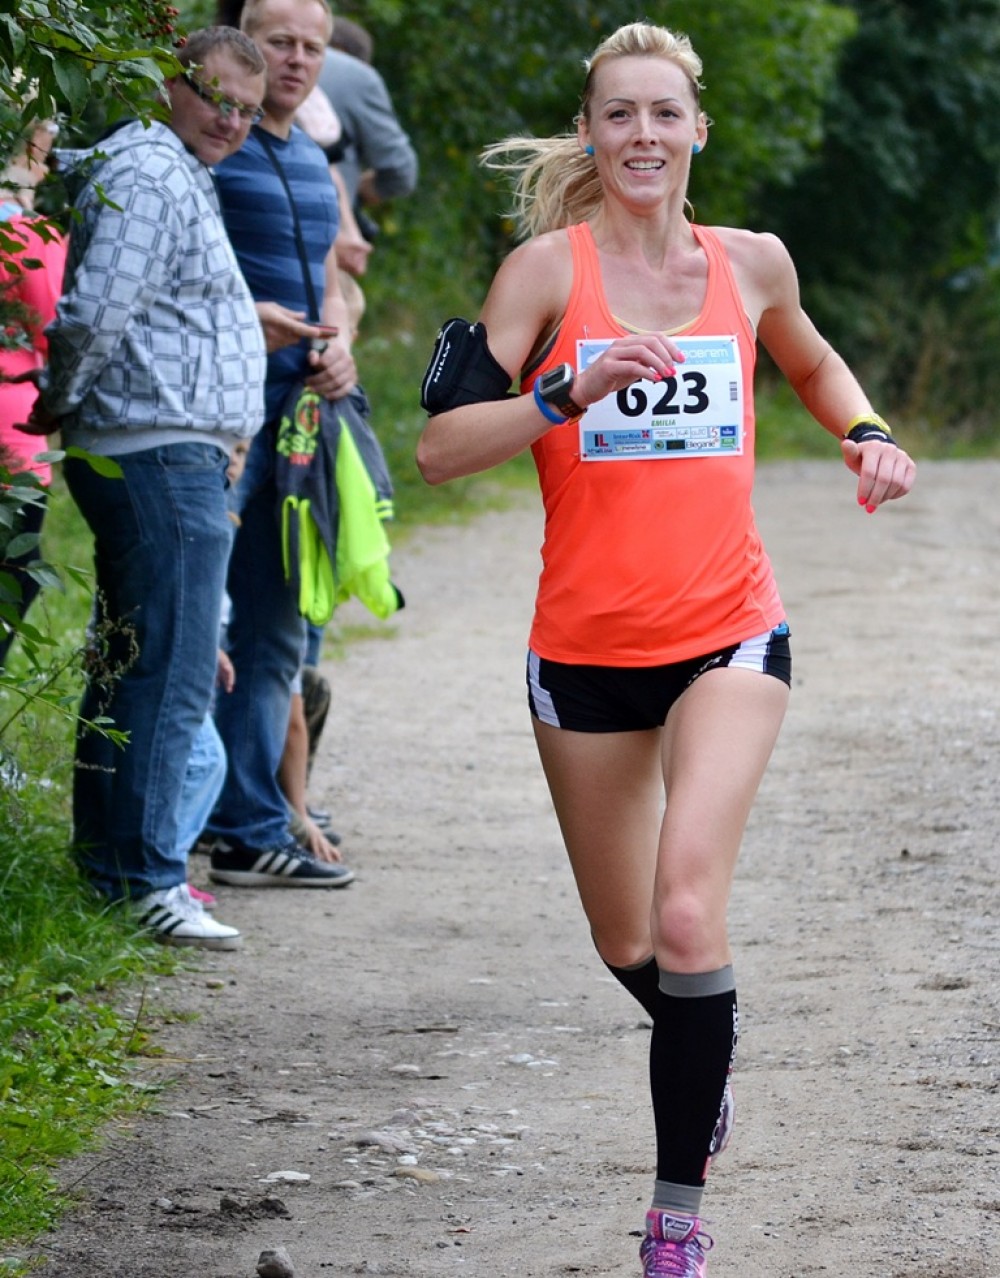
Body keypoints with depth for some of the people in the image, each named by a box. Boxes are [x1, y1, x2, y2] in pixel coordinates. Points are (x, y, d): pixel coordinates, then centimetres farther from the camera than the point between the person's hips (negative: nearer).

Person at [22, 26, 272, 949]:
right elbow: (94, 315, -20)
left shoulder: (182, 178, 20)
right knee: (171, 676, -10)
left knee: (129, 669, 14)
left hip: (181, 461, 11)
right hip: (163, 458, -11)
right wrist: (57, 407, -9)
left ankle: (107, 864, 20)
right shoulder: (152, 179, -14)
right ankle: (147, 882, -10)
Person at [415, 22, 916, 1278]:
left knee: (687, 917, -20)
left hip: (727, 633, 0)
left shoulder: (751, 263, 5)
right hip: (586, 647, 0)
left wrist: (865, 435, 8)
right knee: (627, 950, 14)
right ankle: (703, 1067, 48)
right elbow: (439, 444, -12)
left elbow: (813, 365, 28)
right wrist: (572, 391, -24)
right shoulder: (550, 267, -4)